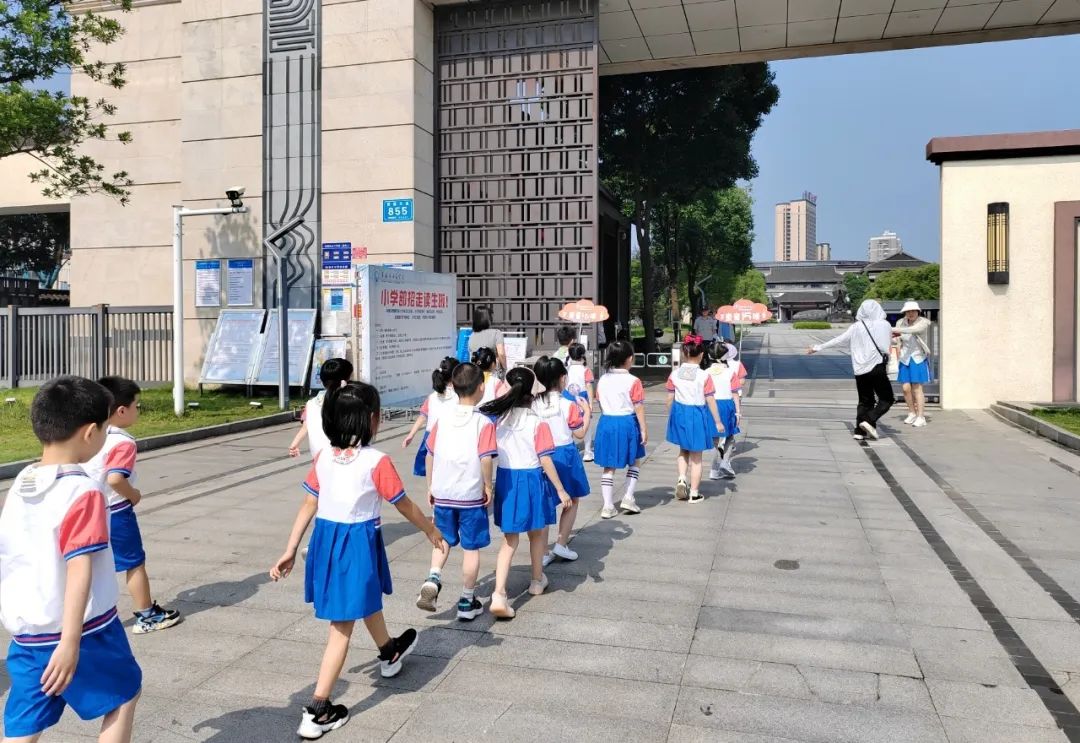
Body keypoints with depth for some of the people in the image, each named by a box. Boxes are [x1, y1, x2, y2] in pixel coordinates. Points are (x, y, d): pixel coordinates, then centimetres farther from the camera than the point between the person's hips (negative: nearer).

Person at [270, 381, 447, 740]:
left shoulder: (323, 458, -2)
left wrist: (290, 551, 7)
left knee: (368, 599, 30)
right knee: (342, 627, 4)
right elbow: (405, 506, -7)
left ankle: (389, 653, 55)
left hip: (325, 540, 7)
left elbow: (308, 506, 1)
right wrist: (432, 531, 9)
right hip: (358, 544, -6)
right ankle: (316, 712, 7)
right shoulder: (377, 461, -17)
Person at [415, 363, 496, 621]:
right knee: (471, 548, 10)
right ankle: (467, 602, 19)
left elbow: (430, 454, 4)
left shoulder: (443, 419, 1)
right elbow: (486, 459, -20)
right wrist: (488, 486, -6)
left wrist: (430, 486, 15)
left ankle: (433, 578, -2)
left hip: (442, 493, 4)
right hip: (471, 495, -4)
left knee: (443, 540, 22)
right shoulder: (484, 423, -12)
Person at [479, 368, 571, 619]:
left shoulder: (497, 419, -3)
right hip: (531, 479, -3)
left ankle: (499, 594, -4)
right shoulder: (538, 423, -13)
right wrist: (561, 490, -4)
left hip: (505, 479, 3)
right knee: (536, 534, 21)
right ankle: (537, 581, 40)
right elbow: (545, 460, -12)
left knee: (509, 539, 10)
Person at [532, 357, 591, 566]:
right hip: (564, 454, -3)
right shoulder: (568, 405, -14)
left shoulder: (533, 405, -6)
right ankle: (561, 544, 14)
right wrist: (586, 412, 6)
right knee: (571, 501, 18)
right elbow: (580, 434, -5)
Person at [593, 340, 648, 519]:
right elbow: (638, 408, -10)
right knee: (634, 462, 18)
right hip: (627, 423, -4)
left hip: (606, 423, 4)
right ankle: (628, 498, 12)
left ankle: (608, 506, 9)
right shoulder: (633, 381, -11)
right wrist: (644, 430, -4)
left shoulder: (602, 380, 2)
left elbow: (601, 404, 8)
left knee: (609, 467, 8)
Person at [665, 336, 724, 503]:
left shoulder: (674, 374, -5)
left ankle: (681, 479, 4)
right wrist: (717, 422, 0)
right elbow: (710, 401, -10)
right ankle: (694, 493, 15)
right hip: (697, 415, -3)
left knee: (683, 451, 24)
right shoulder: (704, 376, -14)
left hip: (679, 413, 3)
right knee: (696, 457, 9)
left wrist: (670, 416, 17)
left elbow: (670, 398, 2)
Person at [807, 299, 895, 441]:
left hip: (860, 370, 3)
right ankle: (869, 421, -10)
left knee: (865, 401, 13)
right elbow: (888, 342, 16)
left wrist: (818, 347, 14)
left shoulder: (856, 327, 2)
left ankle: (859, 431, 6)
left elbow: (838, 340, 4)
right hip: (877, 367, -3)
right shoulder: (885, 325, -1)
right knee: (887, 399, 9)